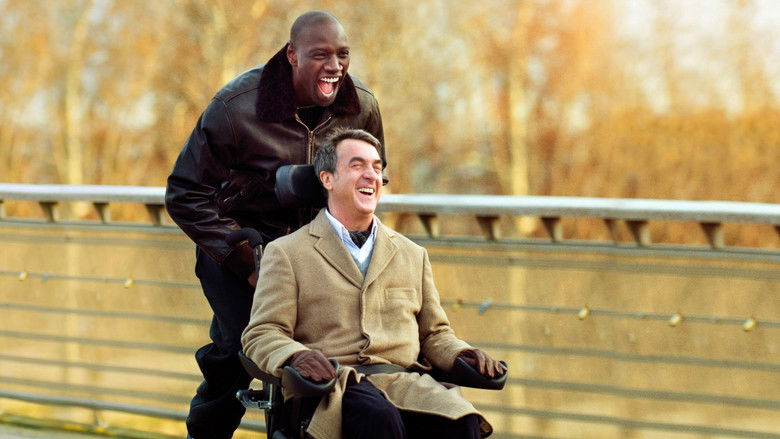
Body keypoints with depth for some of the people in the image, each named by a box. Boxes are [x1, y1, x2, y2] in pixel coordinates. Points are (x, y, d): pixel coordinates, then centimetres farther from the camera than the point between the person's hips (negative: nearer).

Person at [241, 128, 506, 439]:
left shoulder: (413, 255, 26)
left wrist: (462, 355, 4)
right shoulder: (286, 253, 13)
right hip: (334, 384, -3)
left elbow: (434, 334, 28)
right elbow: (261, 335, 5)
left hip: (405, 381, 3)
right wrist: (296, 356, -18)